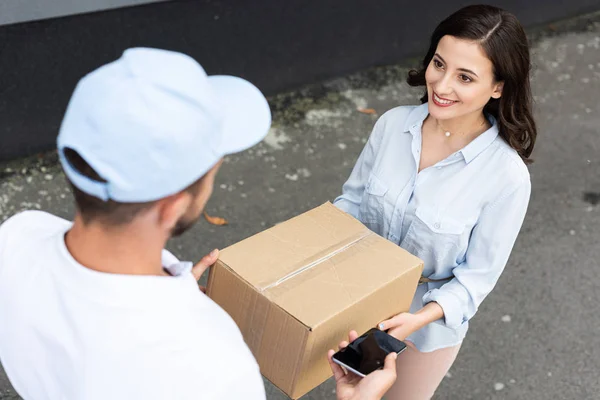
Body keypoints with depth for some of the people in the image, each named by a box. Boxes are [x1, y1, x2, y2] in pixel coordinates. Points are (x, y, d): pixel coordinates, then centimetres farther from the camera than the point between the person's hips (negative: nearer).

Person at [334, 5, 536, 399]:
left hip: (432, 320, -3)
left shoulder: (506, 175, -27)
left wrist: (420, 318, -31)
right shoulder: (394, 123, -17)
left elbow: (478, 274, -17)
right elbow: (354, 199, -3)